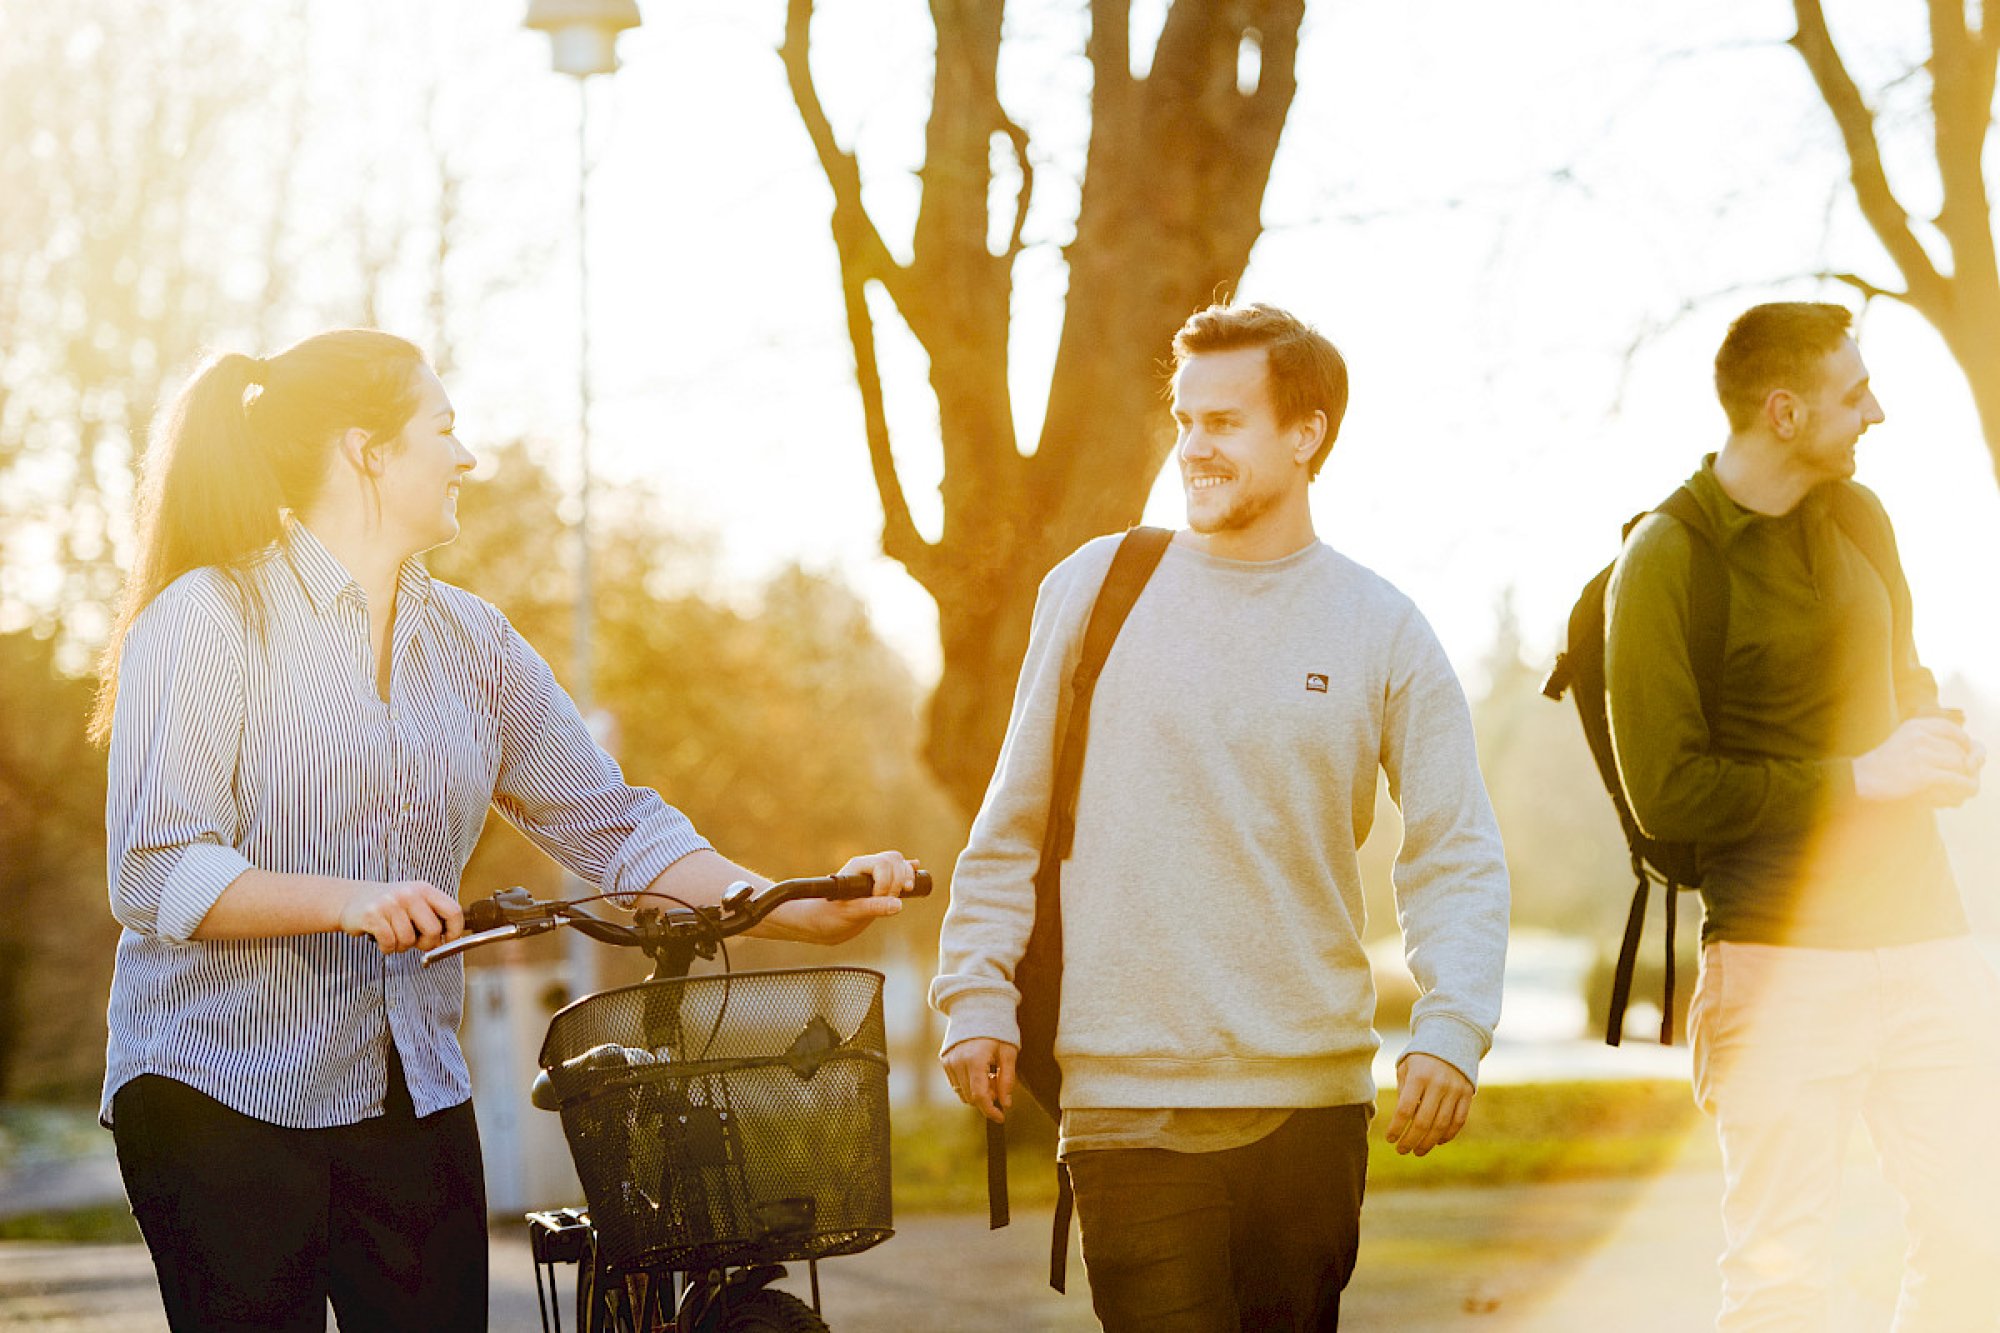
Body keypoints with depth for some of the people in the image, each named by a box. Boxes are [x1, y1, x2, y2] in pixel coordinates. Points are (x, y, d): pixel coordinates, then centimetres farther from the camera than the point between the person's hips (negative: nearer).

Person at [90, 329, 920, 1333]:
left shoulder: (471, 641, 12)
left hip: (417, 1098, 5)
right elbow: (155, 877, -15)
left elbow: (607, 824, 10)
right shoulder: (206, 620, -7)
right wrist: (348, 900, -29)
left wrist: (804, 913, -1)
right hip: (220, 1096, -5)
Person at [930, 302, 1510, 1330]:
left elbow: (1456, 858, 2)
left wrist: (1450, 1028, -12)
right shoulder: (1096, 589, 4)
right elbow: (1011, 823, 9)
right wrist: (976, 996, 1)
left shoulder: (1382, 630, 4)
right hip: (1129, 1100, -1)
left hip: (1313, 1098, 1)